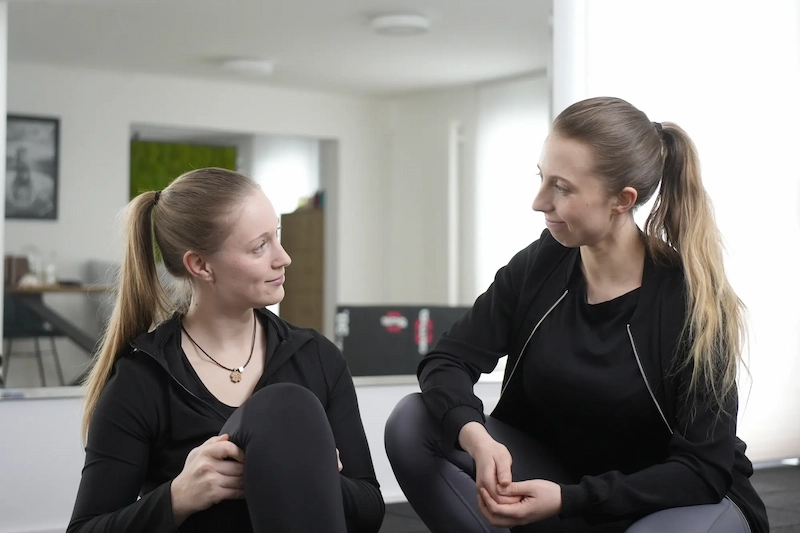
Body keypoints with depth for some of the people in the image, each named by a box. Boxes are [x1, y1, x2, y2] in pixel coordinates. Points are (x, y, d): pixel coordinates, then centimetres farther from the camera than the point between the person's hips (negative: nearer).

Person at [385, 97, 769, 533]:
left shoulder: (691, 299, -21)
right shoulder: (538, 267, -9)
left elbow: (704, 469, -21)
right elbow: (447, 360, -10)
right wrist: (475, 437, -34)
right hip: (561, 474, 4)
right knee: (412, 424, -15)